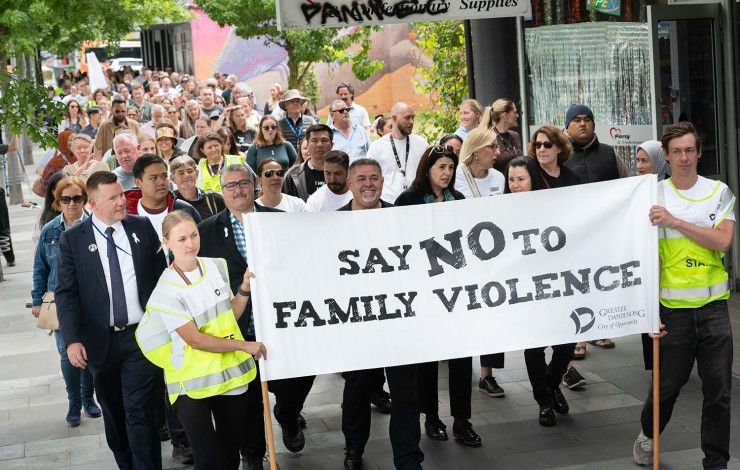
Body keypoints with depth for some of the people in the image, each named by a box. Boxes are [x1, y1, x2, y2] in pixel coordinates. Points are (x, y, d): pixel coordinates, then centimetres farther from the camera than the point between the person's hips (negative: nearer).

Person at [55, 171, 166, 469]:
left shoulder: (142, 227, 2)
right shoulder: (72, 239, -2)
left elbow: (161, 275, 6)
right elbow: (65, 293, -6)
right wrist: (72, 339, -16)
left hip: (142, 336, -1)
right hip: (100, 341, 1)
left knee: (138, 411, -6)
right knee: (113, 414, 15)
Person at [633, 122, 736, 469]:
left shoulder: (719, 192, 5)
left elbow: (723, 241, -10)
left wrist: (674, 221, -14)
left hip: (713, 306, 1)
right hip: (673, 307, -1)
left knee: (719, 391, 3)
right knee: (667, 385, 7)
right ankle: (647, 435, 35)